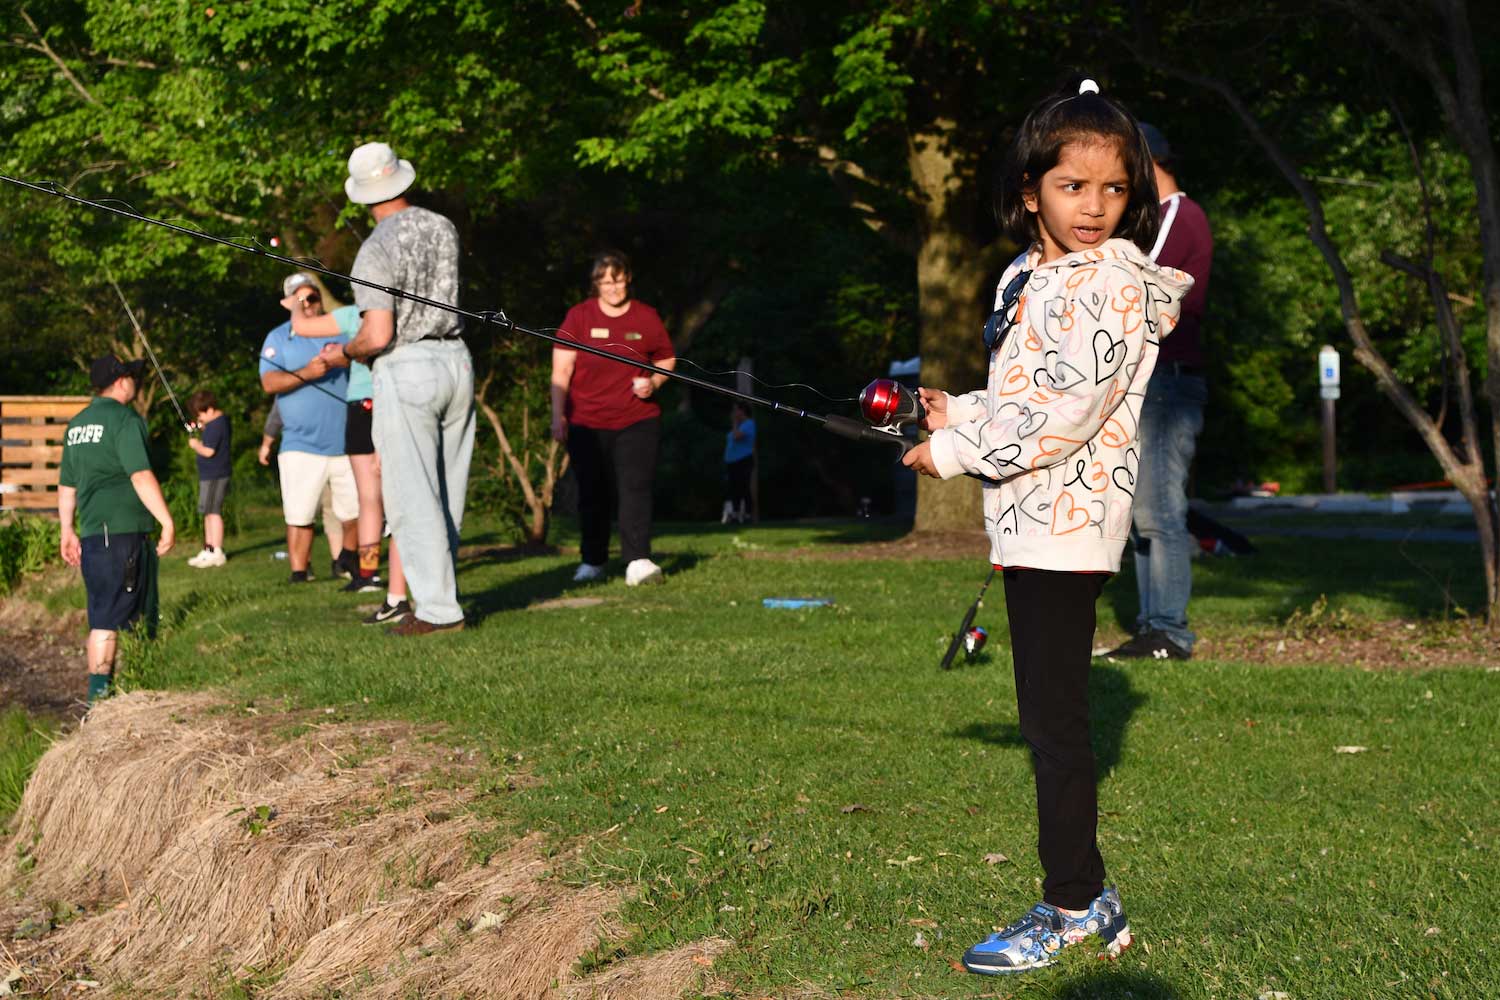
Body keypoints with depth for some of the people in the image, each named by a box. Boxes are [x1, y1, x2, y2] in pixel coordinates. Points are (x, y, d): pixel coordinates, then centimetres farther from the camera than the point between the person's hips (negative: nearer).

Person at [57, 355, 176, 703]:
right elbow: (141, 475, -18)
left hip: (91, 532, 8)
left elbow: (66, 485, 20)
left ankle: (100, 694, 17)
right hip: (123, 531, -8)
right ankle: (100, 693, -5)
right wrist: (167, 521, -16)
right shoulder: (125, 419, -9)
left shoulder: (77, 424, 17)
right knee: (108, 618, -6)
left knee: (104, 615, 13)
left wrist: (68, 531, 26)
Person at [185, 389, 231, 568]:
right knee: (208, 512, 15)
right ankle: (209, 550, 20)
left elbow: (208, 451, -24)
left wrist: (195, 445, -7)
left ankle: (217, 553, -6)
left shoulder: (215, 426, -20)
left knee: (213, 511, -8)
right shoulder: (221, 420, 11)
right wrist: (201, 428, 7)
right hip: (209, 474, 11)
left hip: (214, 476, -11)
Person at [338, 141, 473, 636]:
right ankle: (438, 592, 19)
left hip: (405, 369, -7)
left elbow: (378, 336, -20)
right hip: (455, 360, 7)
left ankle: (438, 608, -3)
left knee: (413, 498, -2)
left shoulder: (375, 251, -13)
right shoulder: (443, 229, 8)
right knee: (446, 493, 12)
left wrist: (345, 351, 3)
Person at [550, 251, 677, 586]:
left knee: (635, 488, -13)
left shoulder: (646, 317, 3)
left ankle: (637, 561, -19)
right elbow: (561, 370, -2)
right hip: (586, 423, 0)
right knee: (592, 494, 8)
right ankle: (593, 562, 22)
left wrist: (653, 382, -6)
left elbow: (667, 359, 16)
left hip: (637, 420, 0)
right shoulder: (579, 316, -1)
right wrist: (558, 415, -8)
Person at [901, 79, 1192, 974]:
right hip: (1034, 523, 9)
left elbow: (1071, 408, -20)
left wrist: (956, 453, -15)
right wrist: (957, 411, 8)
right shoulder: (1027, 278, 15)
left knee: (1055, 723, -4)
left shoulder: (1112, 281, -12)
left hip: (1067, 522, -9)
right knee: (1051, 719, 13)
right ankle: (1087, 893, 22)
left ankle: (1073, 910, 4)